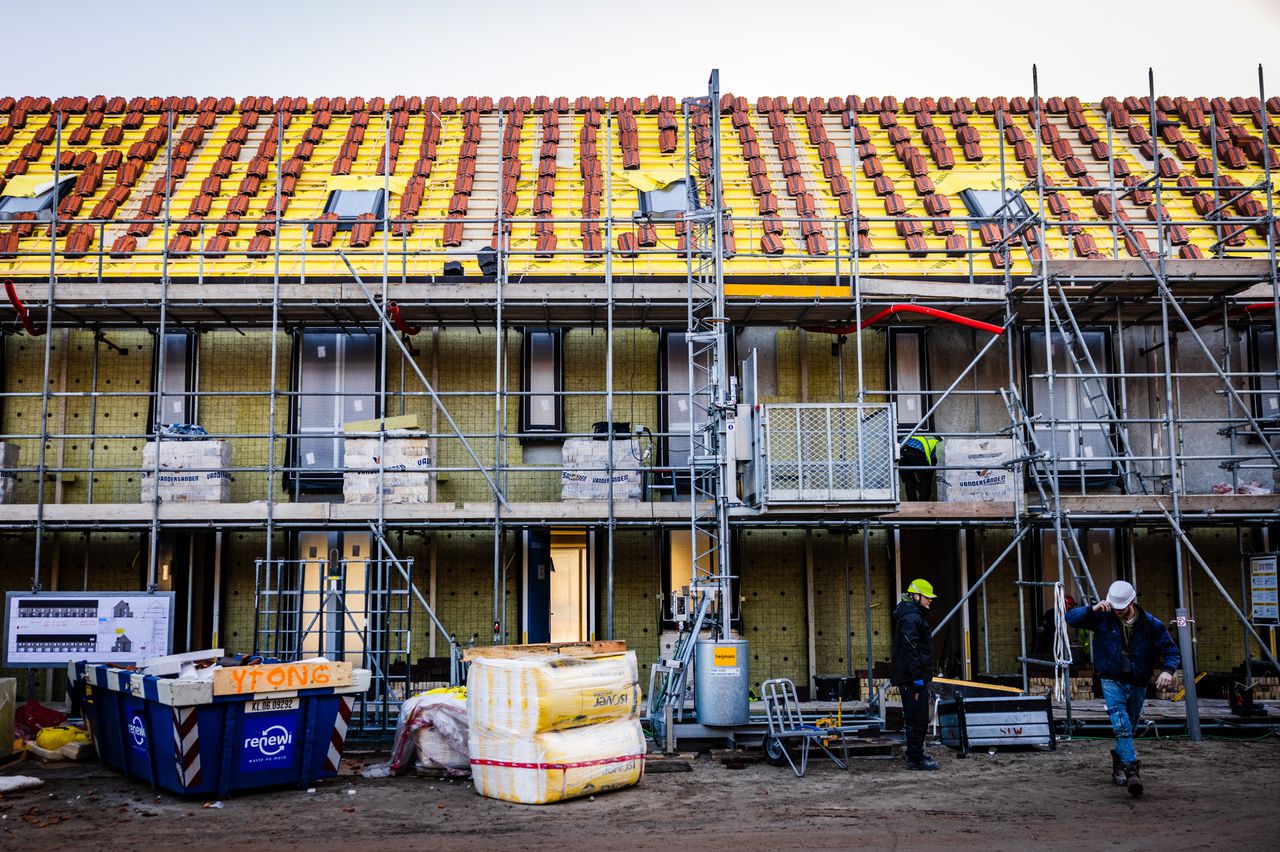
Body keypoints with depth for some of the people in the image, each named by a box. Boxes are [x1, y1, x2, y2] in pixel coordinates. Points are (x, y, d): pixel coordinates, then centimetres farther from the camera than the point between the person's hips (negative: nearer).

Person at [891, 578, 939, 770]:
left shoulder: (915, 617, 20)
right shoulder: (911, 618, -15)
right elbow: (910, 650, -22)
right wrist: (917, 678, -23)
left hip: (915, 678, 11)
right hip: (911, 677, -11)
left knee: (919, 719, 16)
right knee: (916, 719, -6)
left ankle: (917, 755, 24)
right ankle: (915, 759, -2)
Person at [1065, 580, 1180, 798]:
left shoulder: (1150, 624, -6)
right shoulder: (1103, 618, -8)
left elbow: (1171, 651, -3)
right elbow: (1070, 617, -11)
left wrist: (1168, 670, -24)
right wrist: (1092, 609, -26)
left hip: (1137, 684, 2)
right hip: (1112, 681, -2)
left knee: (1128, 728, 15)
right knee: (1121, 726, -20)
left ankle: (1119, 764, 36)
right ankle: (1132, 771, -26)